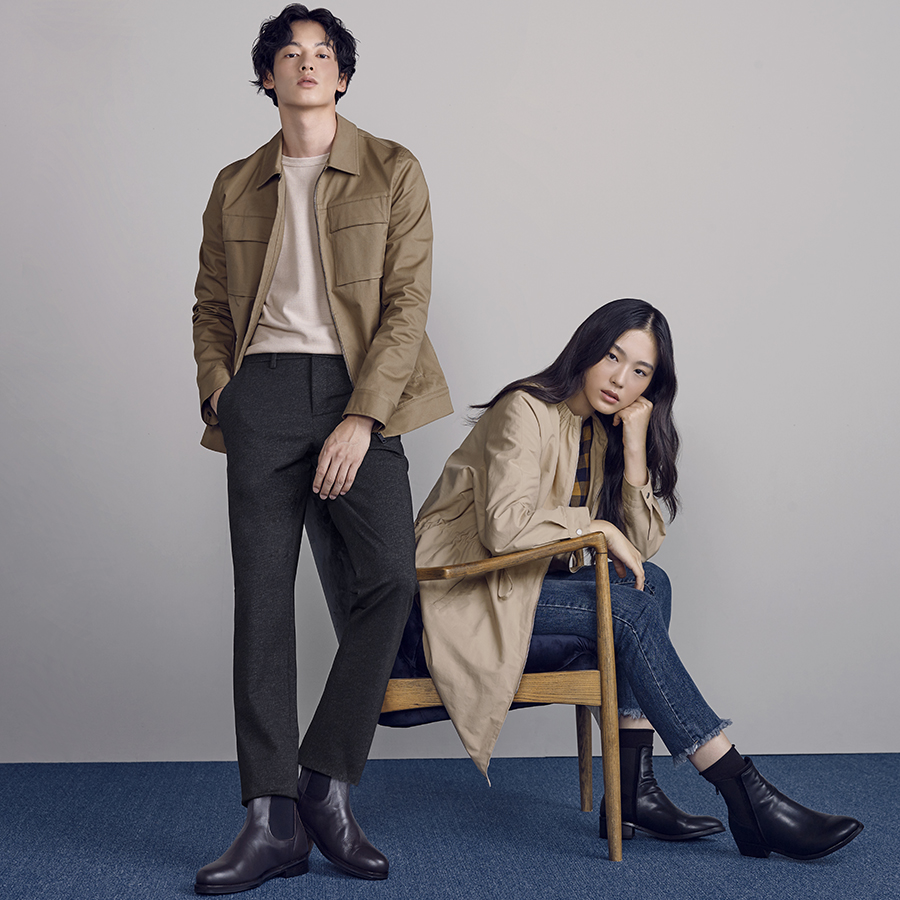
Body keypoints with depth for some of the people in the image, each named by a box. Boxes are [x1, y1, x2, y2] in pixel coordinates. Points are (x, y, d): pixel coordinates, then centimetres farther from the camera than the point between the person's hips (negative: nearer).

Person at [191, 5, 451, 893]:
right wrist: (217, 386, 1)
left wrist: (361, 418, -12)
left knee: (388, 577, -17)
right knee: (262, 596, -2)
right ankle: (272, 819, 3)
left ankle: (326, 779, 1)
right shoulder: (236, 186, 17)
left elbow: (407, 302, -2)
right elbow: (210, 303, 21)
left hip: (357, 393, -2)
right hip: (263, 394, 2)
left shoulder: (392, 171, 7)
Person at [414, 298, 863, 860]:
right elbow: (504, 526, -28)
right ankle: (749, 798, -23)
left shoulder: (604, 432, 11)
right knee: (631, 610, -23)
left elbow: (640, 547, 3)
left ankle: (633, 792, -15)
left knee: (650, 584, -11)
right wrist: (598, 527, -17)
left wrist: (635, 447, -6)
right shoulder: (526, 411, -13)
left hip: (525, 582, 8)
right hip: (462, 591, -8)